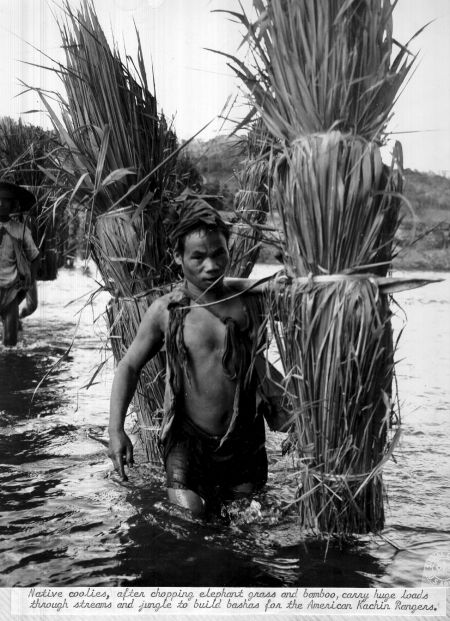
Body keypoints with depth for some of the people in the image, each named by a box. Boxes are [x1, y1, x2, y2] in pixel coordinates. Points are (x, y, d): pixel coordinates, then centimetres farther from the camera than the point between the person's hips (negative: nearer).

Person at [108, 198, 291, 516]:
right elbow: (129, 366, 1)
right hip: (189, 439, -2)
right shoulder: (166, 311, -8)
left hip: (246, 439, 2)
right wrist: (116, 430, -10)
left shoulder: (248, 300, -4)